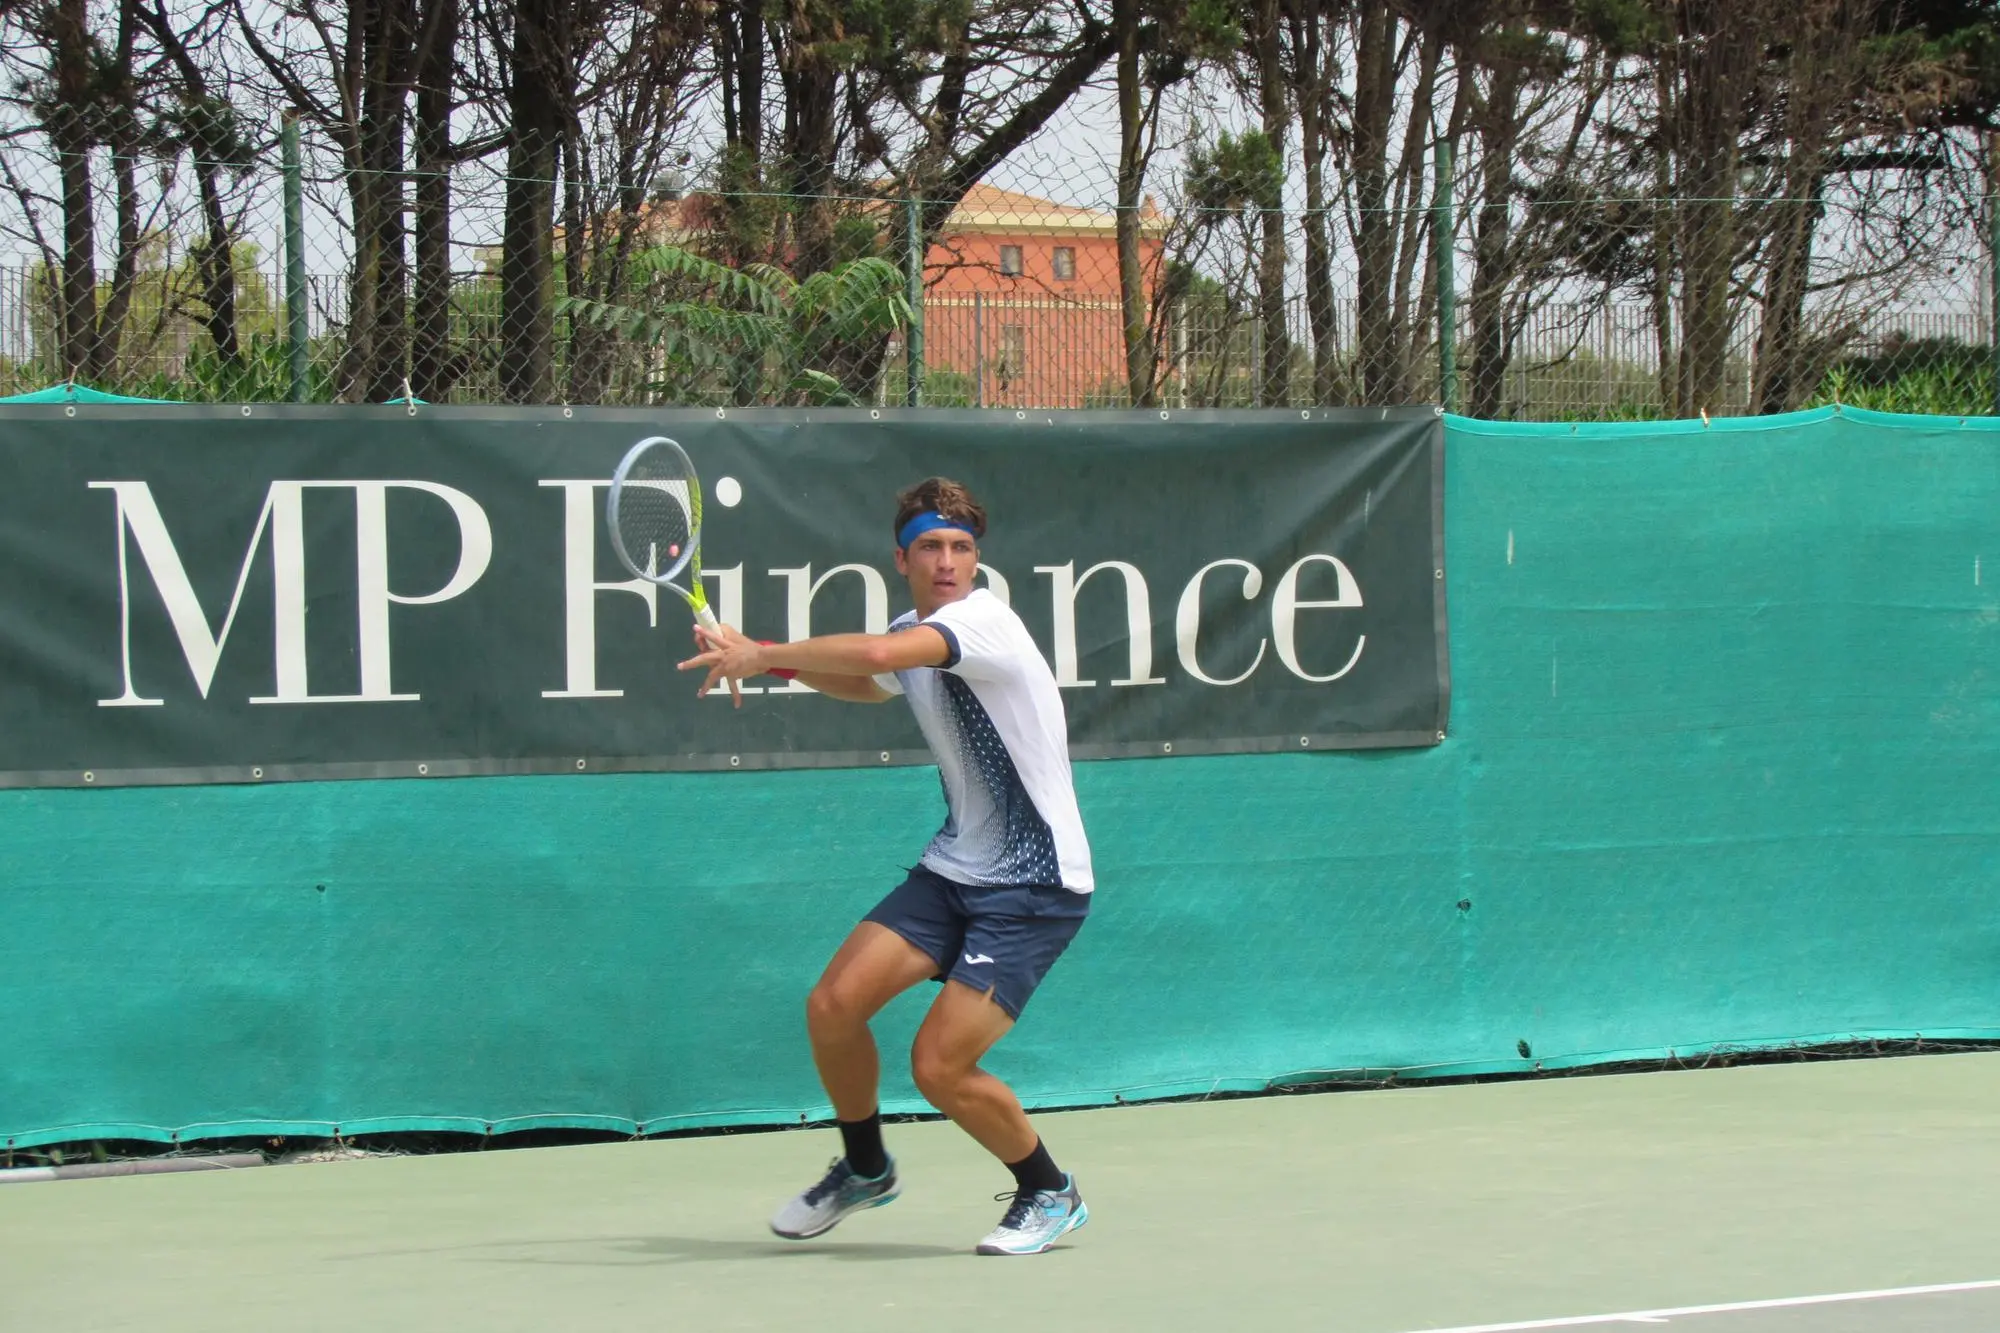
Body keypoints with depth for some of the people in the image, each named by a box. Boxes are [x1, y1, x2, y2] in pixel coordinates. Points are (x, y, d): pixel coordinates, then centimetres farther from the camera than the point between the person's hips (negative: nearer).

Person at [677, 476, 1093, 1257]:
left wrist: (760, 654, -27)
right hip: (955, 868, 8)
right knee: (833, 1005, -5)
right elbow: (865, 683, 33)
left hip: (1034, 885, -8)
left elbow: (877, 654, -39)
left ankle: (1050, 1194, 10)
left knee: (940, 1066, -16)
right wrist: (767, 659, 16)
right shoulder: (914, 635, 8)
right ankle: (864, 1169, 21)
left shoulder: (983, 620, -19)